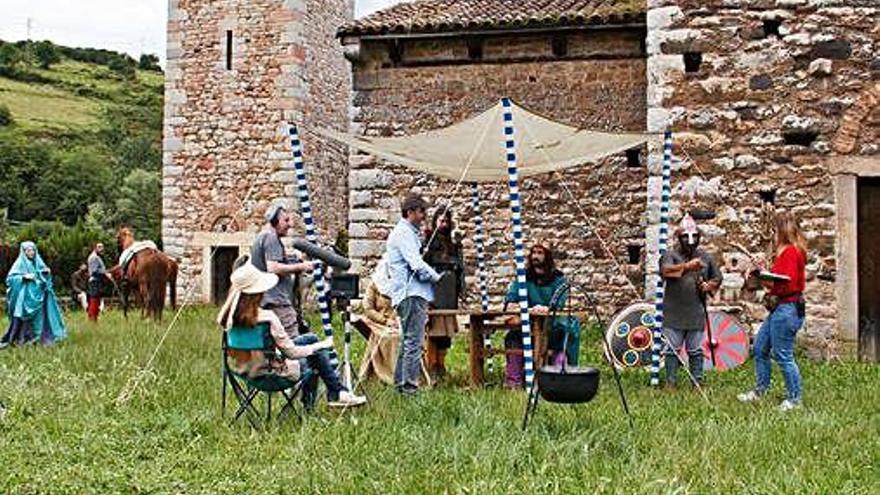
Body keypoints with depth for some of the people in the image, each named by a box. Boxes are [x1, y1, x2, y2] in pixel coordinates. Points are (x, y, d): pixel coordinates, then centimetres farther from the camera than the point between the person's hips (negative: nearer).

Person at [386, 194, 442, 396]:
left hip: (410, 294, 11)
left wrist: (432, 276, 13)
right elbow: (416, 264, -19)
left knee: (408, 340, 15)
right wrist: (437, 277, -7)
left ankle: (400, 382, 20)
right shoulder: (404, 233, -10)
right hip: (412, 294, -11)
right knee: (414, 341, -9)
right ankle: (409, 385, -8)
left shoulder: (407, 232, 22)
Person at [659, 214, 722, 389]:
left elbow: (717, 278, 21)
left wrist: (710, 286, -2)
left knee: (696, 350, 8)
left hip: (696, 313, 3)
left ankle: (697, 381, 17)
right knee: (672, 349, 3)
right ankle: (671, 381, 12)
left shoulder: (705, 257, 11)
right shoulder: (671, 255, -2)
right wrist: (687, 266, -36)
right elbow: (665, 271, -23)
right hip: (674, 313, -2)